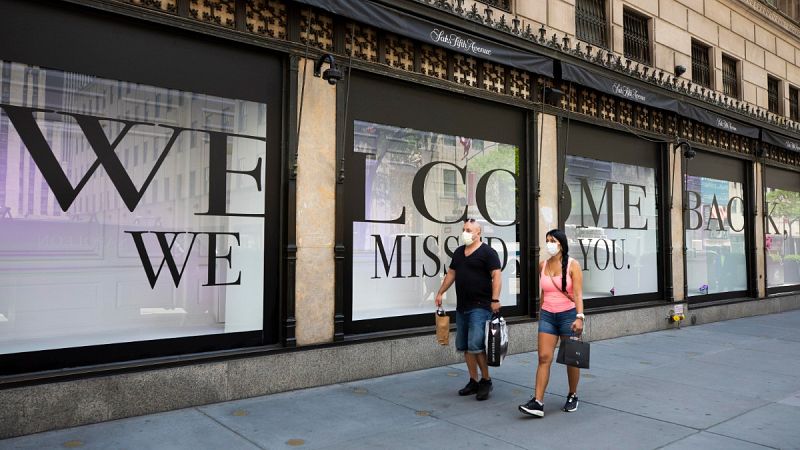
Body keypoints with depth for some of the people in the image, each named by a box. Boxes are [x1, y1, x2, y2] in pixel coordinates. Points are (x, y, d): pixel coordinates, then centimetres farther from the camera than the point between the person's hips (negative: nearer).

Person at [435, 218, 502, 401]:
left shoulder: (487, 252, -6)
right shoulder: (458, 252, 15)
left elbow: (496, 276, -12)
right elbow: (451, 273, 22)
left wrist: (495, 299, -20)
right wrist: (440, 292, 18)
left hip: (480, 307, -7)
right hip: (462, 306, 8)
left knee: (475, 346, -12)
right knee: (464, 346, 9)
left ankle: (486, 380, 6)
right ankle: (473, 381, 20)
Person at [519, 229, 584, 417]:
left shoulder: (572, 265, -7)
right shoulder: (543, 265, 6)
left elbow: (578, 294, -13)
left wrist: (579, 317, -24)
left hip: (568, 314, -3)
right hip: (547, 316, 3)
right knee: (544, 357, -5)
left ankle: (572, 396, 29)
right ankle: (537, 402, -7)